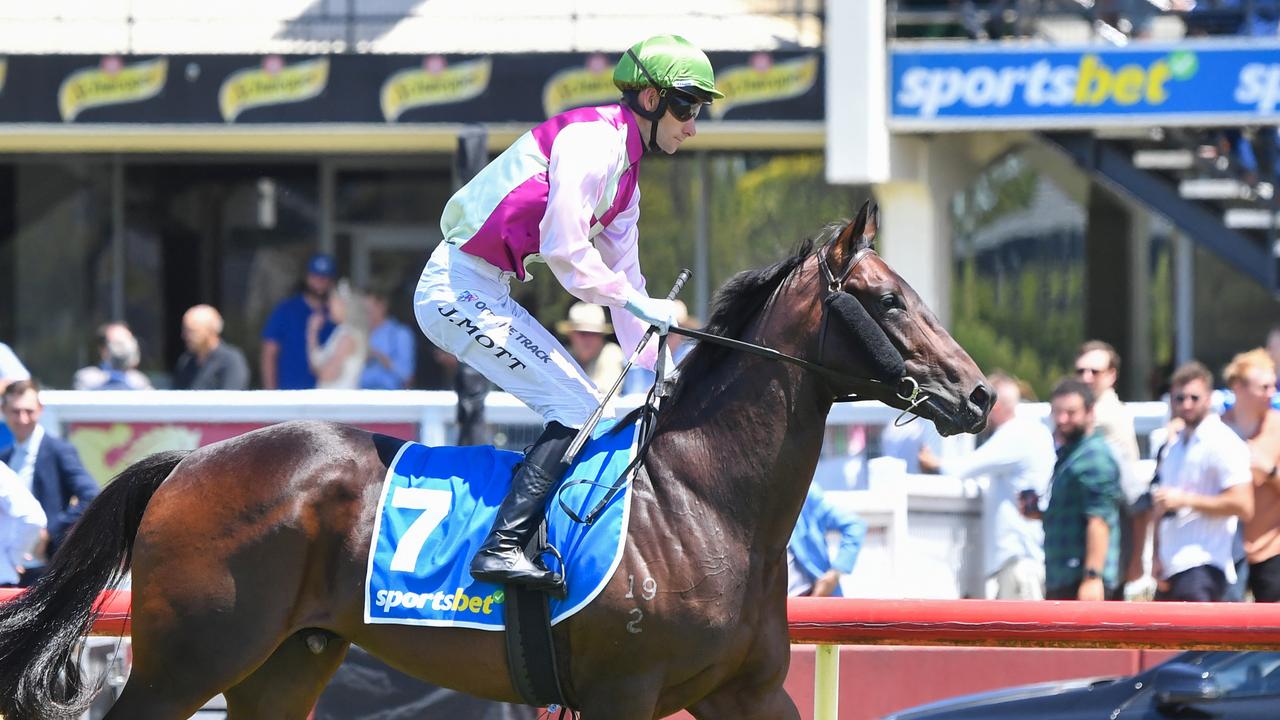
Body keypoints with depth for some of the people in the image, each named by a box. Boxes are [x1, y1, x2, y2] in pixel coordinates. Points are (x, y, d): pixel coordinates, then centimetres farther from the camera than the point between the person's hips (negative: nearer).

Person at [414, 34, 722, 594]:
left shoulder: (625, 171, 18)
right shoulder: (592, 139, -14)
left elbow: (623, 270, 22)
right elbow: (564, 250, -22)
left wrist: (659, 368, 16)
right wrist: (635, 300, -14)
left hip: (482, 294, 10)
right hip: (460, 287, -10)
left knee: (584, 406, 12)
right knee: (578, 408, -15)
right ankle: (502, 548, -23)